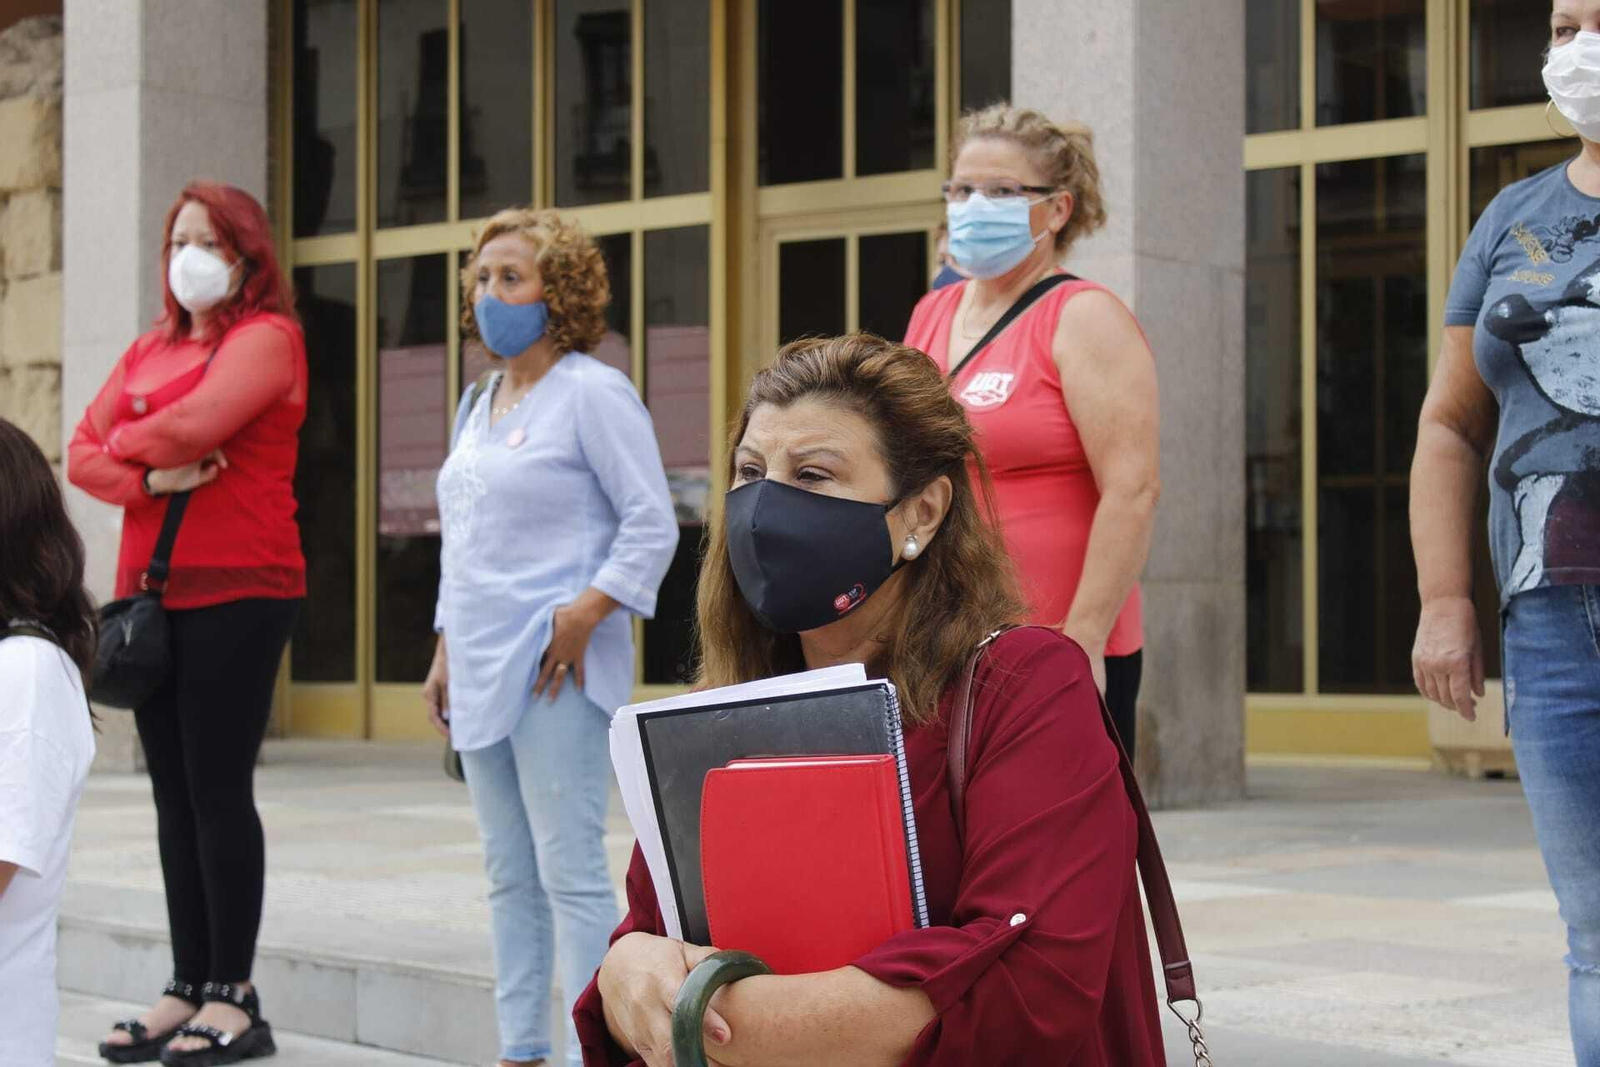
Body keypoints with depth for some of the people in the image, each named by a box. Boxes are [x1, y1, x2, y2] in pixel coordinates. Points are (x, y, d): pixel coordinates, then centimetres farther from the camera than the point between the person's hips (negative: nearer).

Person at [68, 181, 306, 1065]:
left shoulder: (265, 337, -2)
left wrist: (125, 441, 0)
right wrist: (149, 478, -11)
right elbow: (84, 455, 9)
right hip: (152, 590, 7)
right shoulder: (148, 352, 19)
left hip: (236, 593, -7)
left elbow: (194, 422, -19)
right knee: (175, 794, 8)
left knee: (219, 790, -6)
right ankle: (187, 988, 13)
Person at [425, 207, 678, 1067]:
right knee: (509, 876, 12)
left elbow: (652, 526, -12)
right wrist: (445, 654, 18)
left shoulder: (593, 393, -7)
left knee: (570, 871, -8)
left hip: (554, 670, -9)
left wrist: (583, 616, -18)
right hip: (483, 669, 9)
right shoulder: (480, 404, 18)